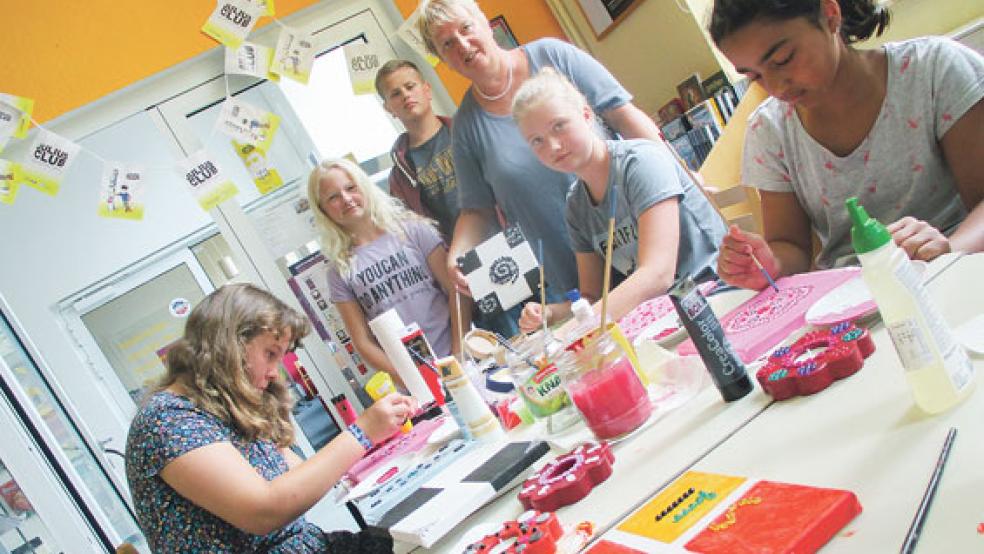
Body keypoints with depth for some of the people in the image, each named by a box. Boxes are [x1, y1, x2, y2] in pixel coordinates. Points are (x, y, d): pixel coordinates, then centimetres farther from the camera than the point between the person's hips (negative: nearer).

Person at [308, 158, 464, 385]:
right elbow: (363, 342, 2)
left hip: (457, 360, 0)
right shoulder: (339, 271, 3)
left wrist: (459, 356, -10)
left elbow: (456, 291, -1)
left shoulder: (412, 229, 2)